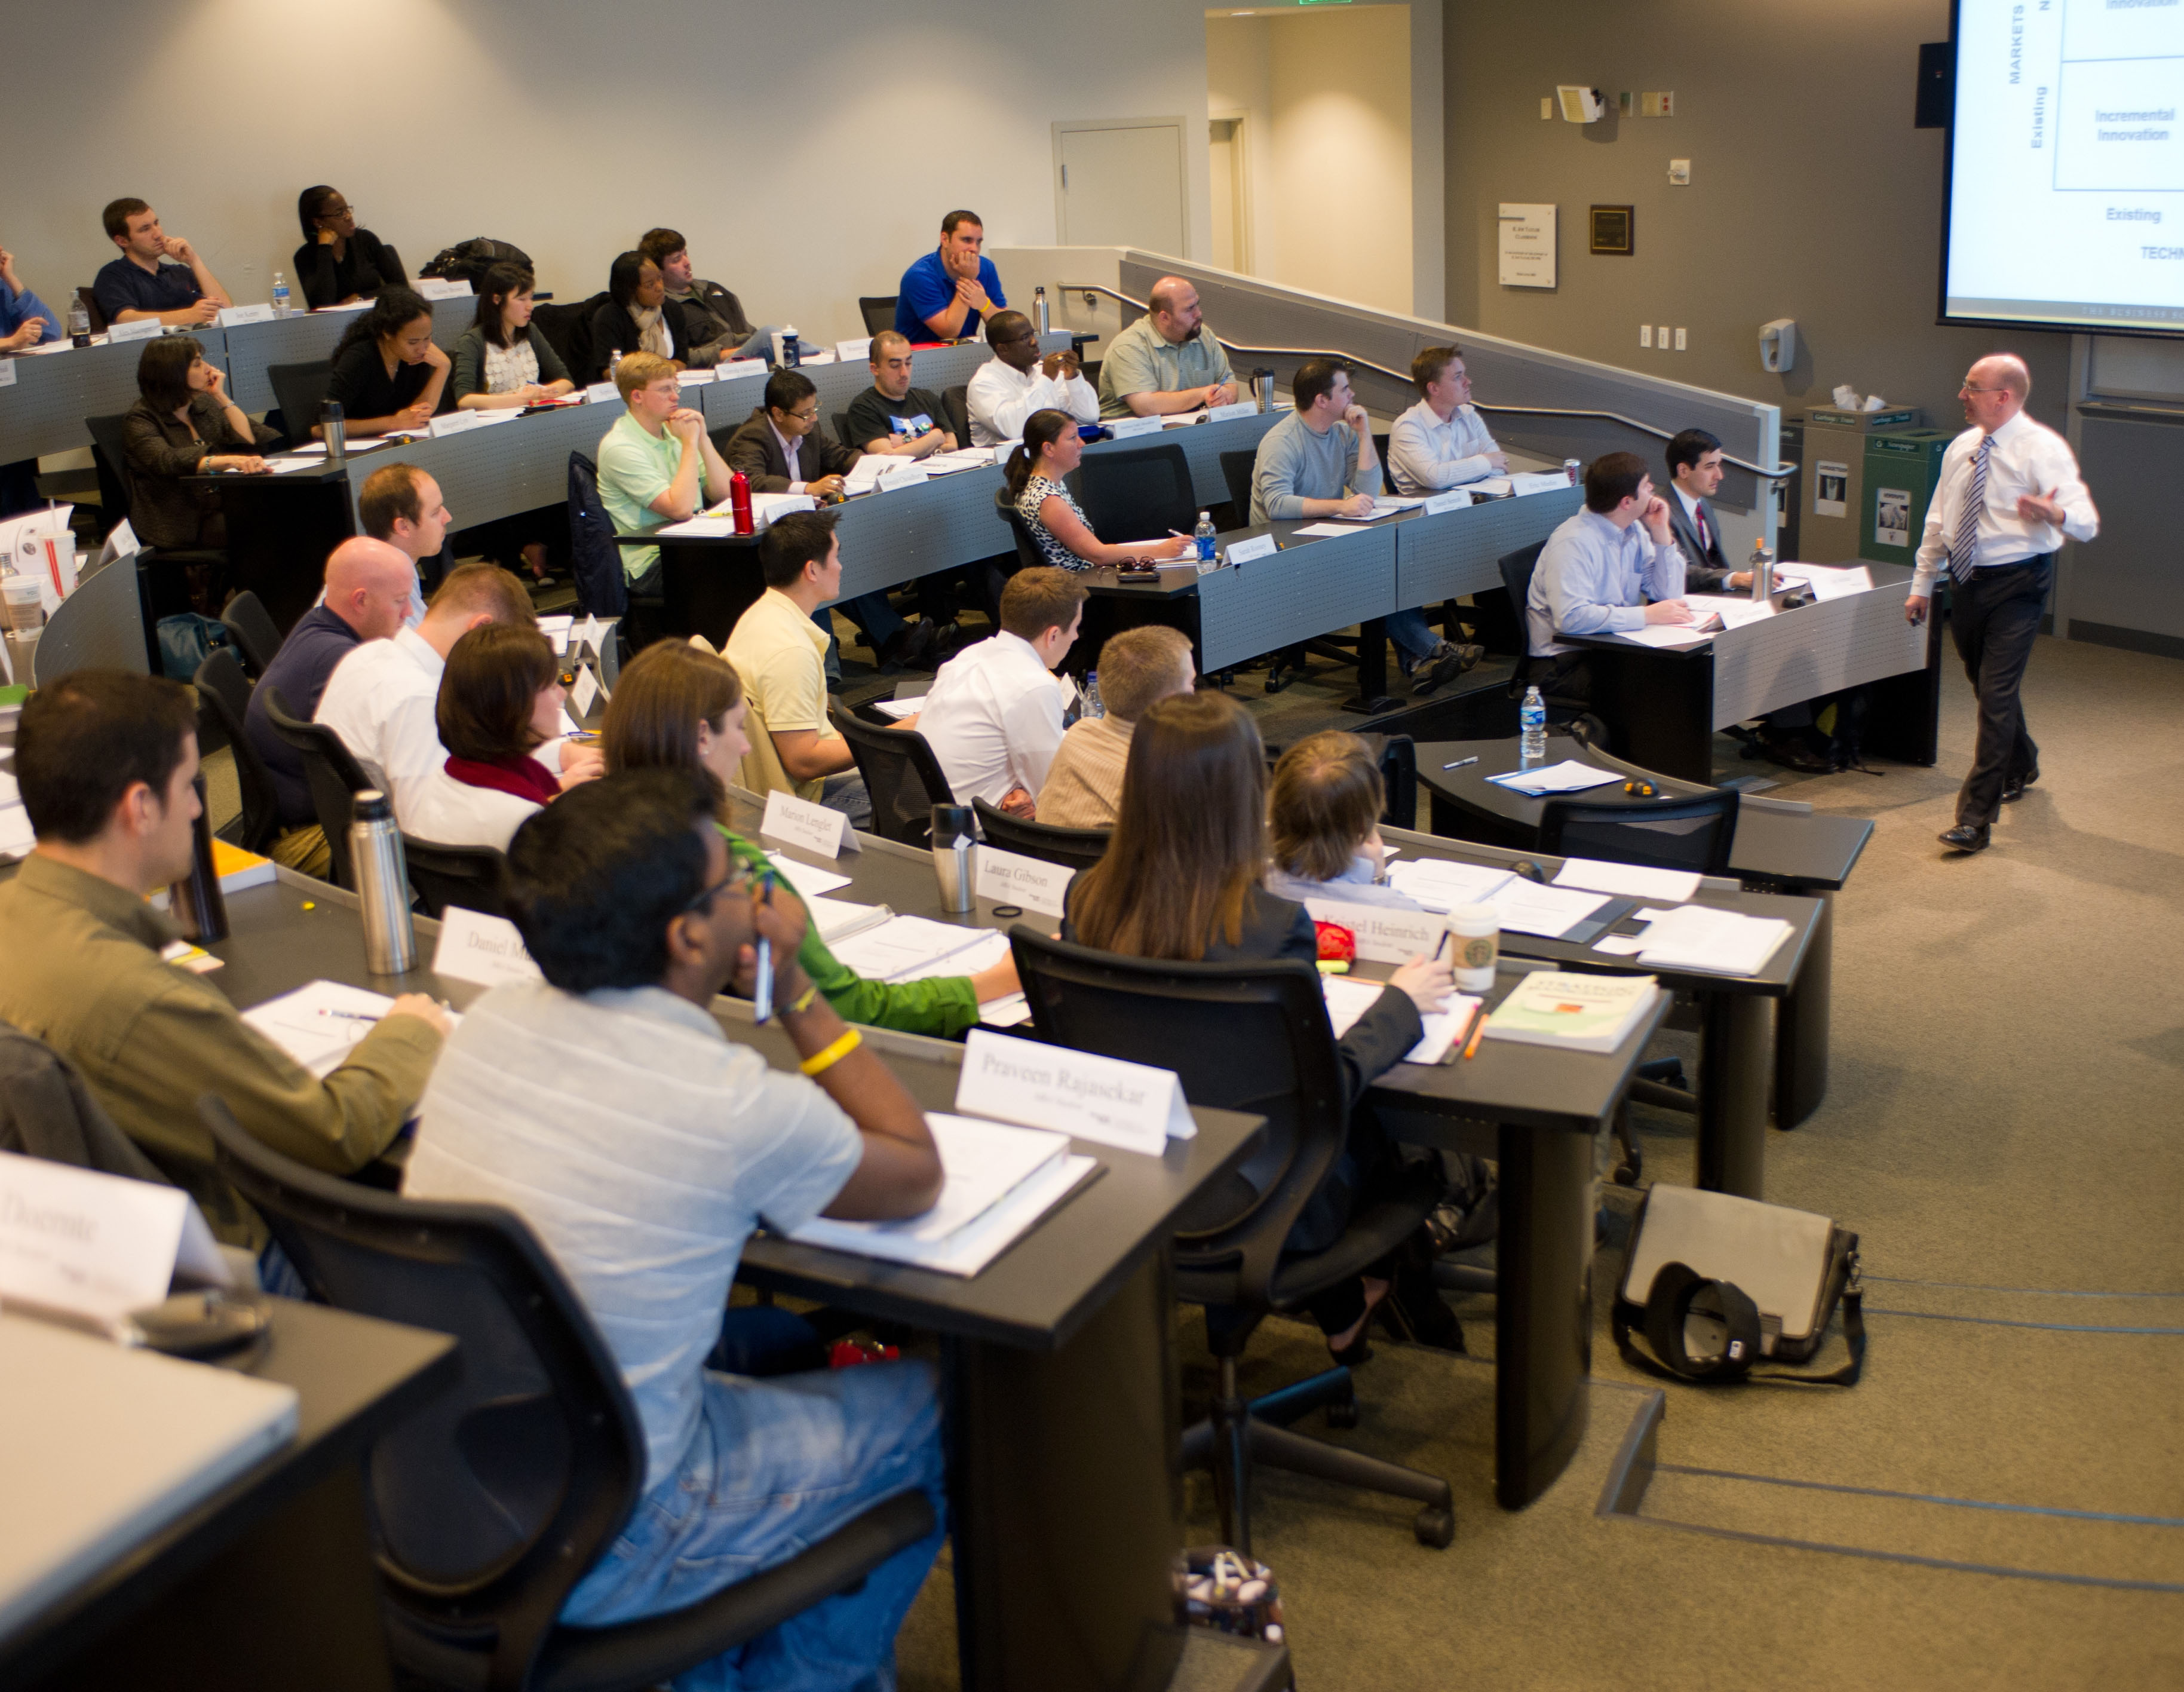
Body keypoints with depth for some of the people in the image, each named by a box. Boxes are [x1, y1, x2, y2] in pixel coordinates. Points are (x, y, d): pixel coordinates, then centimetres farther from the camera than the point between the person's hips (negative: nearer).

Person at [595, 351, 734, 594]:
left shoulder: (672, 432, 15)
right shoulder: (619, 448, -11)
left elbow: (724, 493, 9)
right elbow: (681, 509, -21)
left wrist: (703, 438, -2)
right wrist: (689, 443, -12)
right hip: (650, 568, -8)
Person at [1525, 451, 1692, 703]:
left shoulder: (1634, 531, 8)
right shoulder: (1574, 543, -19)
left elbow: (1670, 596, 9)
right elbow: (1572, 617, -32)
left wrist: (1662, 535, -2)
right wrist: (1648, 615, -26)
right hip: (1564, 663, -8)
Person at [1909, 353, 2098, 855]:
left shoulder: (2042, 449, -13)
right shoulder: (1962, 448, 8)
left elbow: (2086, 521, -22)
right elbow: (1938, 521, 17)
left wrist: (2054, 514, -44)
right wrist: (1922, 584, 17)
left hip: (2017, 585, -7)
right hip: (1967, 582, 7)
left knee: (1996, 694, -12)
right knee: (1988, 686, 19)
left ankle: (1976, 818, -10)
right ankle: (2020, 767, 46)